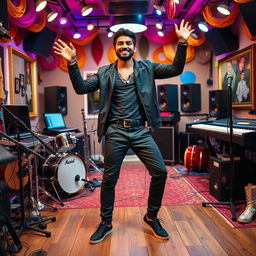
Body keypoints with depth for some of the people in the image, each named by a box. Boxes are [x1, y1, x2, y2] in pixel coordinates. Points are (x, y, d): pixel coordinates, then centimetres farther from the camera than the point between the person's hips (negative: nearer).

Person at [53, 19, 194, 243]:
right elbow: (81, 88, 1)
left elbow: (176, 70, 4)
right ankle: (106, 223, 26)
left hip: (141, 131, 1)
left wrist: (182, 43, -7)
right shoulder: (104, 73, 8)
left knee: (160, 172, -5)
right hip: (115, 133, 0)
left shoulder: (146, 67, 9)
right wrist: (72, 63, -11)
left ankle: (151, 217, 19)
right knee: (109, 179, 6)